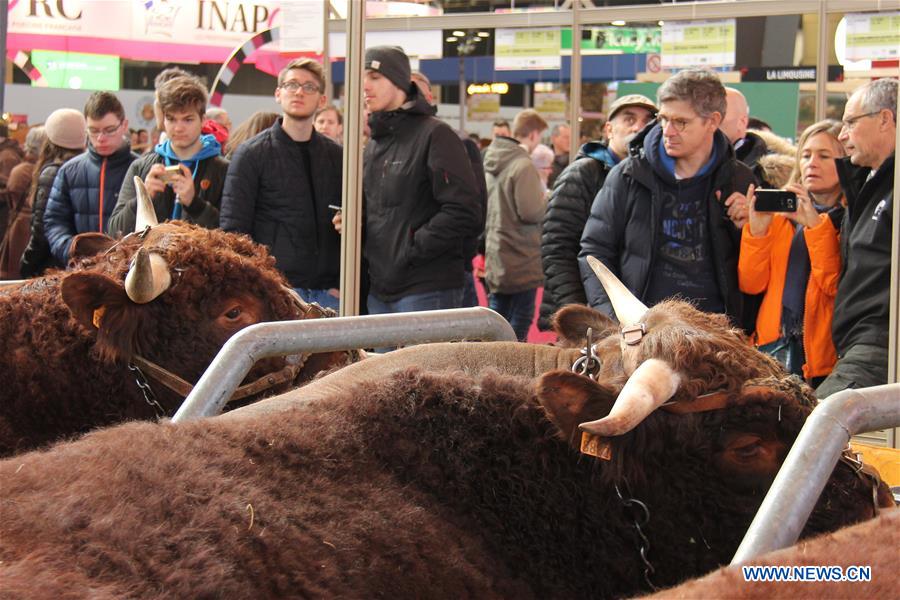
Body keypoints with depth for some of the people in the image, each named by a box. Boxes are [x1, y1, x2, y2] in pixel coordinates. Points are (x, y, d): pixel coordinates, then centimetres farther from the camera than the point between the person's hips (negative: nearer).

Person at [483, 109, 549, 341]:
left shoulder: (491, 163, 9)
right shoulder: (524, 166, -18)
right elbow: (531, 211, -21)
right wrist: (546, 198, -4)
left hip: (495, 258, 8)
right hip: (521, 260, -8)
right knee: (520, 322, 0)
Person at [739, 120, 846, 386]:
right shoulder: (781, 213, 13)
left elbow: (835, 286, -13)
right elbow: (750, 284, 5)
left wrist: (815, 224, -17)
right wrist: (757, 228, -8)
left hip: (822, 351, -4)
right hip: (773, 343, 4)